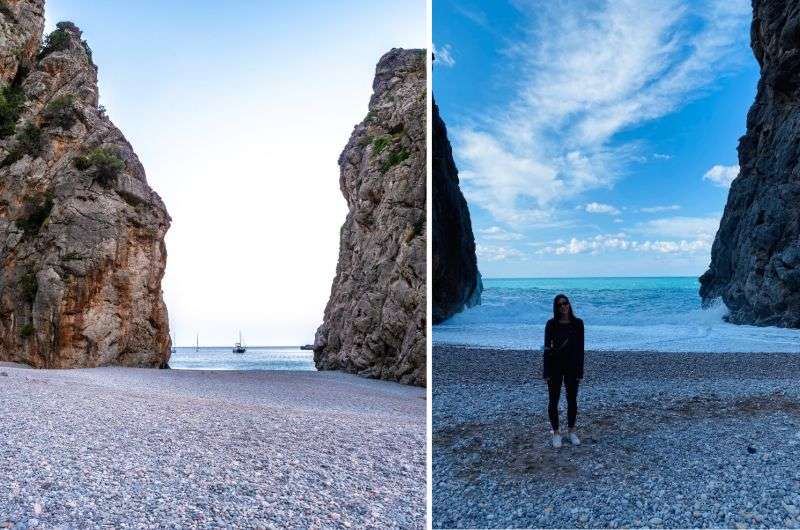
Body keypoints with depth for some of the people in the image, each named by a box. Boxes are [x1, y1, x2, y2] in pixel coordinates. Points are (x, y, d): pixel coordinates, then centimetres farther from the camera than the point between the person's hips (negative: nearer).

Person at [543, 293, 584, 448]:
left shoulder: (577, 323, -3)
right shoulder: (551, 324, -6)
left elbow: (580, 348, -2)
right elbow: (547, 348, -4)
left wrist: (580, 371, -4)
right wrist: (546, 372, -7)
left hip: (572, 367, 1)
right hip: (555, 367, -1)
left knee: (572, 400, 12)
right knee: (553, 401, 6)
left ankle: (572, 431, 29)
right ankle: (556, 433, 20)